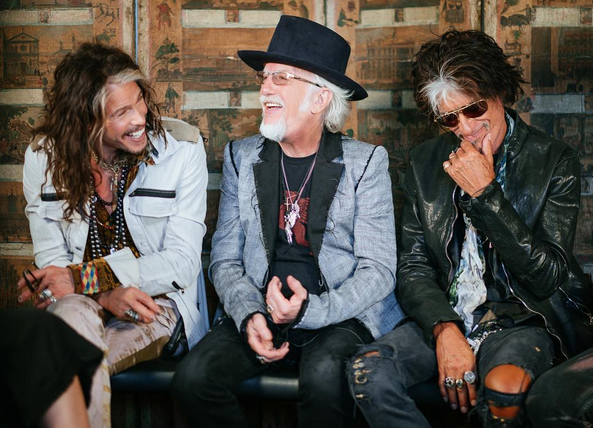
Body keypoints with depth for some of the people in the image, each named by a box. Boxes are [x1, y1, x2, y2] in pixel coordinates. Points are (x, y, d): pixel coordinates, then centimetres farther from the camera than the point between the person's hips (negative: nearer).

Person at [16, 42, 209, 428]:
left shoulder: (182, 148, -6)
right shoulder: (44, 158, 1)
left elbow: (182, 262, -9)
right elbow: (52, 261, 2)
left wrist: (80, 278, -17)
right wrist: (106, 294, -20)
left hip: (156, 303, -2)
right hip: (78, 305, 3)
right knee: (74, 313, -35)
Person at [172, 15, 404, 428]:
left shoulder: (366, 162, 1)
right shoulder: (242, 157, 10)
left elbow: (378, 270, -4)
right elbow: (225, 259, 8)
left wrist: (309, 310, -19)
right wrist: (249, 315, -12)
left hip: (341, 317, -3)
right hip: (258, 313, 3)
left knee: (324, 375, -35)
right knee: (193, 377, -24)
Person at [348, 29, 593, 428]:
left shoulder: (555, 161, -4)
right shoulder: (427, 162, 7)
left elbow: (547, 277, -10)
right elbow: (413, 267, 4)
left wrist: (485, 193, -16)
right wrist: (444, 330, -15)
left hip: (523, 317, -3)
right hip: (444, 315, 4)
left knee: (503, 387, -37)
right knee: (368, 372, -24)